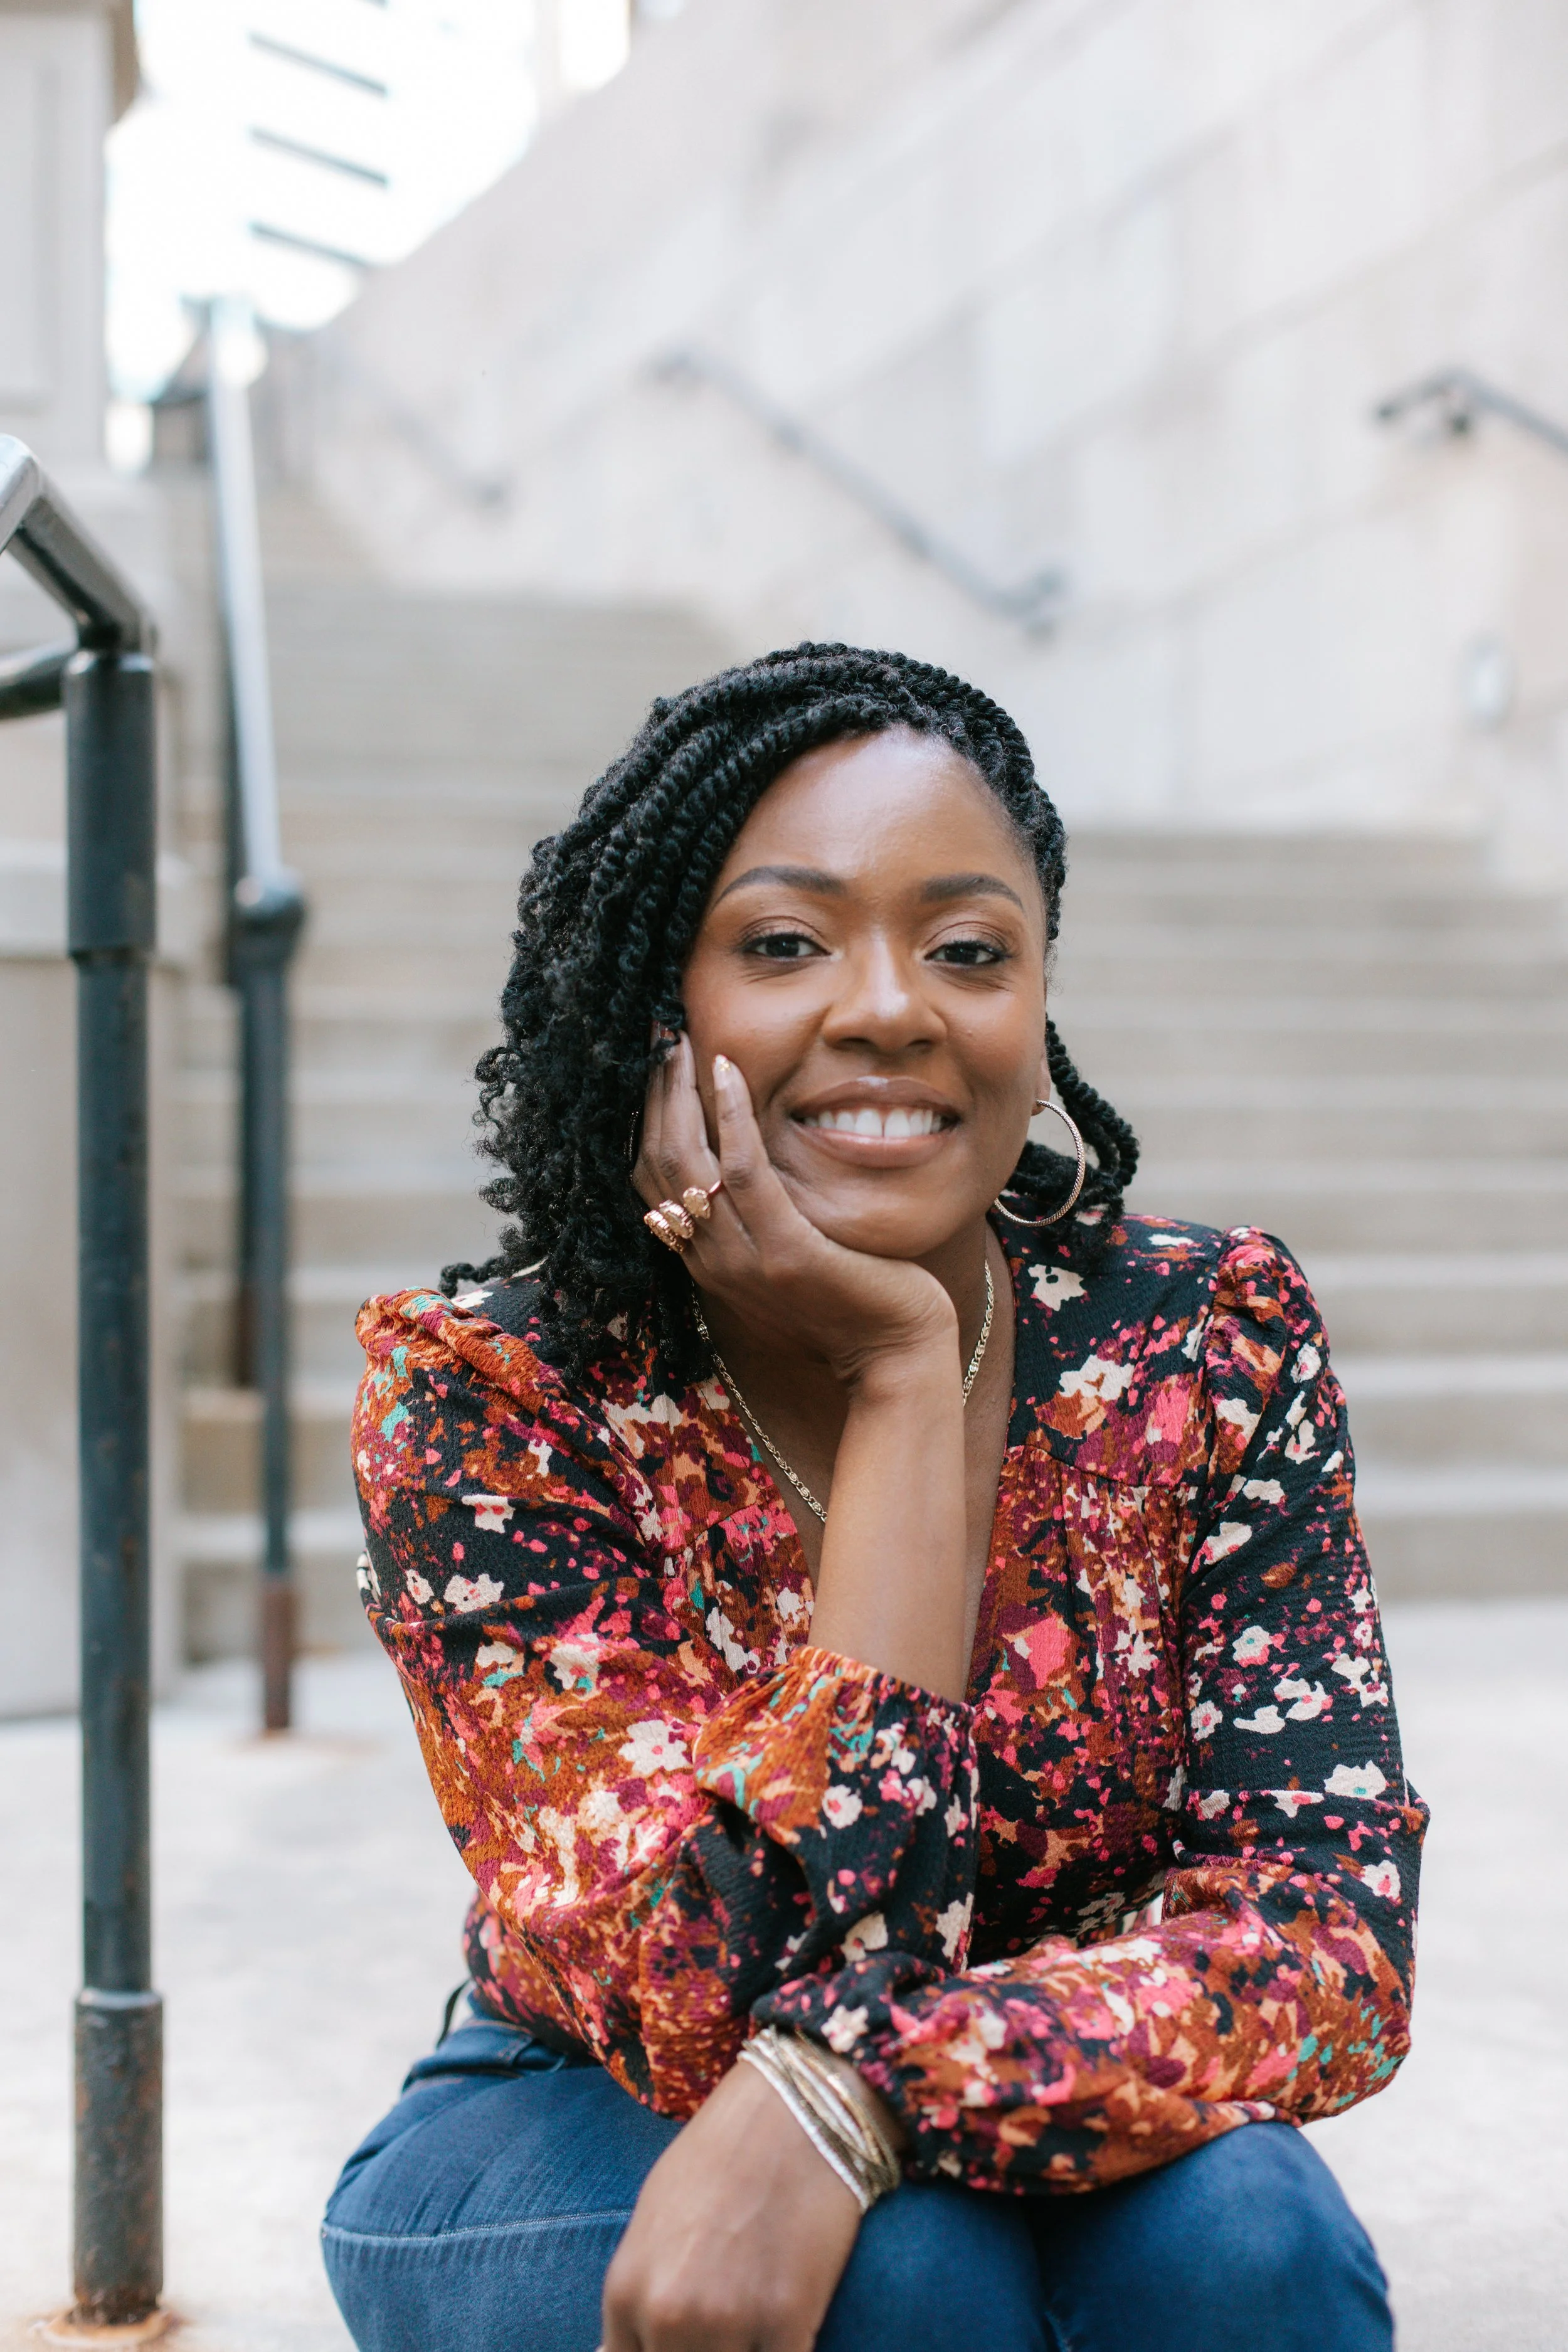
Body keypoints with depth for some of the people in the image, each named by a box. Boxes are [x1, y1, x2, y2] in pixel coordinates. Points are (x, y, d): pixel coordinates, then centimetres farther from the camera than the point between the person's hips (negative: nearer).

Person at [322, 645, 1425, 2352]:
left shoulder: (1209, 1338, -13)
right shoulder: (483, 1395, -20)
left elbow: (1329, 1923, -20)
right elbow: (726, 2011, -28)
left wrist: (843, 2106, -36)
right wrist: (899, 1371, -29)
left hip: (1050, 2153, 2)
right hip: (581, 2153, -2)